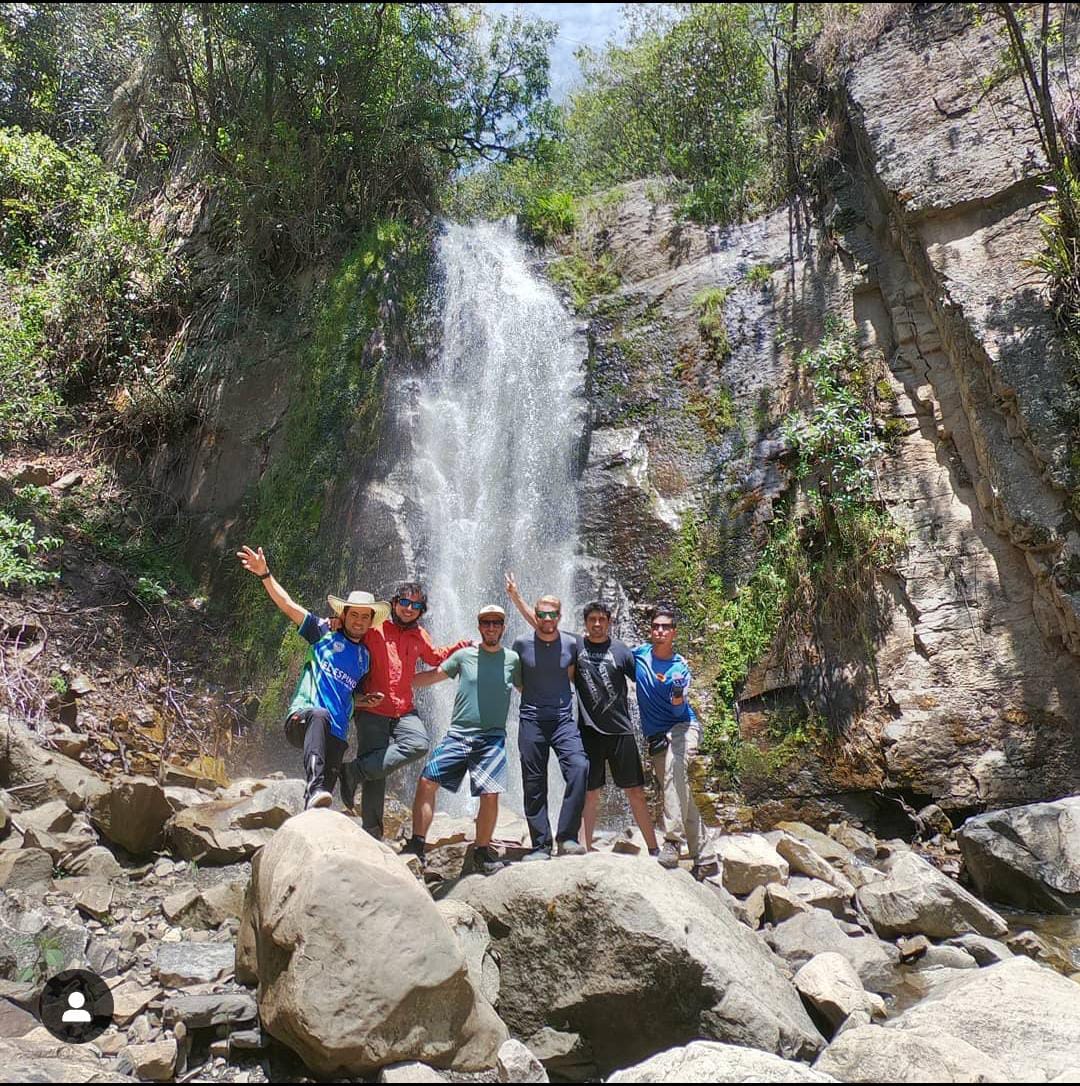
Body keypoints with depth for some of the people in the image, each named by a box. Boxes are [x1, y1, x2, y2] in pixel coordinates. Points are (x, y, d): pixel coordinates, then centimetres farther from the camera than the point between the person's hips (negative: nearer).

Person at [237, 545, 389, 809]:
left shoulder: (364, 657, 20)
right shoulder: (324, 633, 7)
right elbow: (288, 605, -1)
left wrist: (365, 700, 9)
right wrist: (265, 574, -12)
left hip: (336, 733, 5)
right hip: (302, 715, -5)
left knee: (328, 784, -7)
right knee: (320, 715, -39)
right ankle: (314, 789, -52)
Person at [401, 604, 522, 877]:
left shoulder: (512, 659, 8)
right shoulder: (464, 655, 8)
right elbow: (434, 675, 14)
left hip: (492, 738, -1)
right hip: (458, 734, 1)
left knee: (490, 794, -12)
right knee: (427, 781, -10)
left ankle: (482, 853, 9)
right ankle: (416, 846, 2)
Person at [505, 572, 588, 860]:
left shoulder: (571, 644, 2)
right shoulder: (522, 644, 0)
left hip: (564, 719, 0)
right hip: (531, 720, 0)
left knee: (580, 767, -20)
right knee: (534, 785, 2)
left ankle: (567, 837, -12)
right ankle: (541, 846, 12)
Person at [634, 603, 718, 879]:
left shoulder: (680, 666, -5)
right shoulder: (639, 655, 4)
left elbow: (679, 710, -13)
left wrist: (678, 694, -33)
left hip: (682, 727, -4)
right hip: (655, 737, 4)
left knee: (675, 763, -36)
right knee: (680, 797, 6)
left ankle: (673, 838, -37)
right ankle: (705, 858, 18)